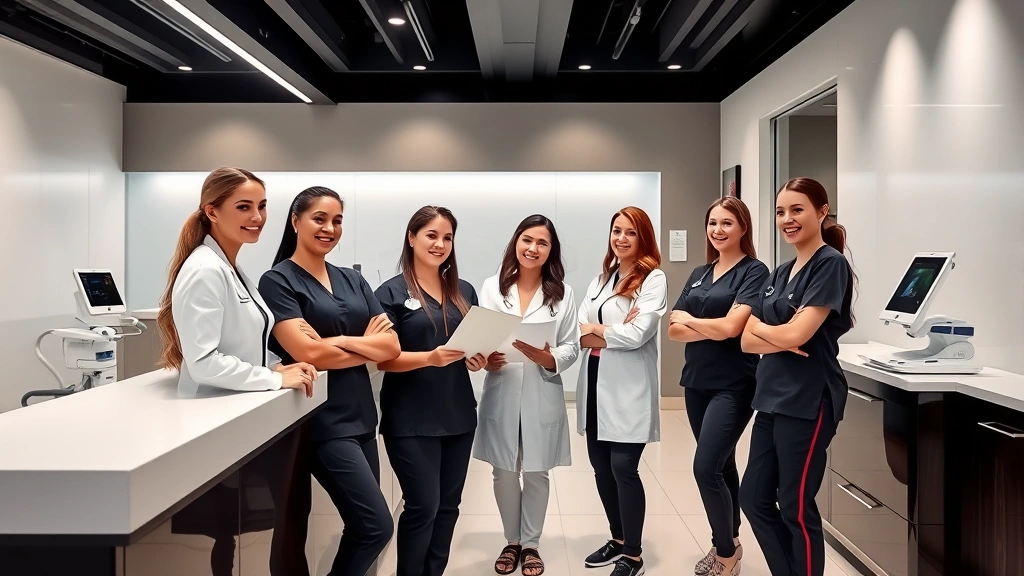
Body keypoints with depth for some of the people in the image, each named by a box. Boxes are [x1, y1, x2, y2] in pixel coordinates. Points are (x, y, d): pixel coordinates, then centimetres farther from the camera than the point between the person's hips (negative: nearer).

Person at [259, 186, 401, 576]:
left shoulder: (352, 280, 12)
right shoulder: (278, 281, -6)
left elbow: (391, 345, 3)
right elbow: (308, 353, -17)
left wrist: (340, 340, -12)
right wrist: (368, 346, -4)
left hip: (361, 414, 7)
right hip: (322, 419, -6)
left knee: (361, 527, 10)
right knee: (377, 526, -9)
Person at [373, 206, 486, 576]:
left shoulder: (464, 291, 11)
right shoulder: (392, 292, -5)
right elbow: (383, 359, -10)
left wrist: (480, 359, -4)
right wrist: (430, 357, -25)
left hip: (458, 414, 5)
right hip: (412, 420, -5)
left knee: (448, 505, 12)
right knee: (422, 506, -3)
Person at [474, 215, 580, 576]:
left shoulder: (563, 293, 0)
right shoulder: (491, 288, 1)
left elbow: (571, 349, -1)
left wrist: (545, 357, -19)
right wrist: (484, 359, -17)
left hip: (542, 395, 0)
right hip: (501, 393, 1)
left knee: (537, 473, 11)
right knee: (504, 473, 11)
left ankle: (531, 544, 29)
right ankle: (512, 542, 31)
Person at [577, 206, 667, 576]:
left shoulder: (653, 279, -5)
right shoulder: (601, 278, 15)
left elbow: (637, 334, -17)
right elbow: (578, 330, 4)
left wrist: (595, 331, -4)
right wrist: (612, 331, -13)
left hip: (629, 387, -6)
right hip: (596, 384, 7)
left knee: (623, 467, -4)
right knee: (601, 465, 11)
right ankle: (618, 539, 30)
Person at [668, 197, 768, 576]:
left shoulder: (753, 272, -7)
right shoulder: (698, 274, 12)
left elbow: (731, 326, -19)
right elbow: (674, 330, 3)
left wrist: (689, 319, -2)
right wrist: (713, 328, -14)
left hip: (733, 385, -6)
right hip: (697, 382, 6)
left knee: (705, 467, -11)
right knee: (721, 466, 16)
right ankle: (727, 543, 30)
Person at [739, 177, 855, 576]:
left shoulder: (830, 264, -10)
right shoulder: (780, 274, 13)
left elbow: (796, 334, -20)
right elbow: (747, 341, 7)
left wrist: (760, 327, -1)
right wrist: (780, 341, -13)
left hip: (808, 401, -8)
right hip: (772, 398, 8)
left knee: (796, 508, 3)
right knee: (754, 498, 13)